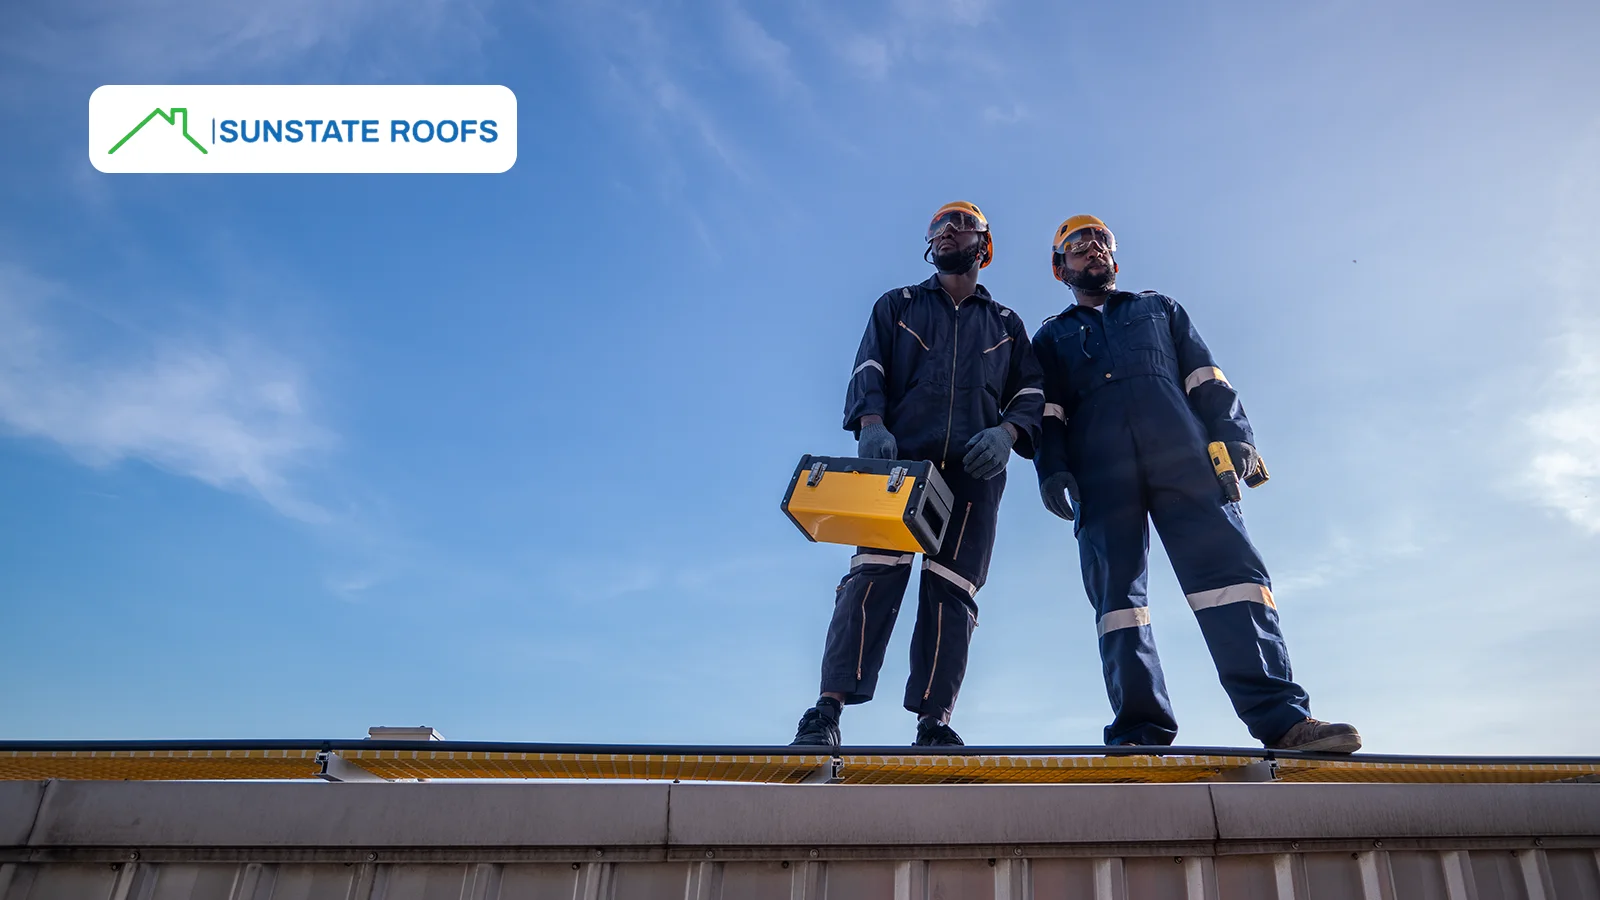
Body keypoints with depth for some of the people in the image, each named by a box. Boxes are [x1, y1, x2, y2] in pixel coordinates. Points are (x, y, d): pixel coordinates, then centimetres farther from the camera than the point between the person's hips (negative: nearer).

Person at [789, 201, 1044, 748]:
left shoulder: (1006, 325, 27)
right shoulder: (897, 306, 24)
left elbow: (1032, 394, 16)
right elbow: (868, 370, 9)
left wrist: (1006, 431, -7)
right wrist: (871, 423, -12)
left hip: (974, 468, 2)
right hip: (899, 455, -1)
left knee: (952, 589, -8)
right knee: (876, 571, -16)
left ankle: (934, 719, -9)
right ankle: (828, 709, -21)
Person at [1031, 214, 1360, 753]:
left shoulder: (1158, 309, 32)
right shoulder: (1051, 338, 28)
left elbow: (1205, 378, 19)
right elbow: (1046, 412, 14)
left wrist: (1233, 432, 2)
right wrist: (1053, 467, -5)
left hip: (1182, 457, 0)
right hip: (1100, 473, 0)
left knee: (1229, 567, -15)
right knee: (1117, 593, -9)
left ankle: (1282, 717, -21)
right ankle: (1141, 730, -13)